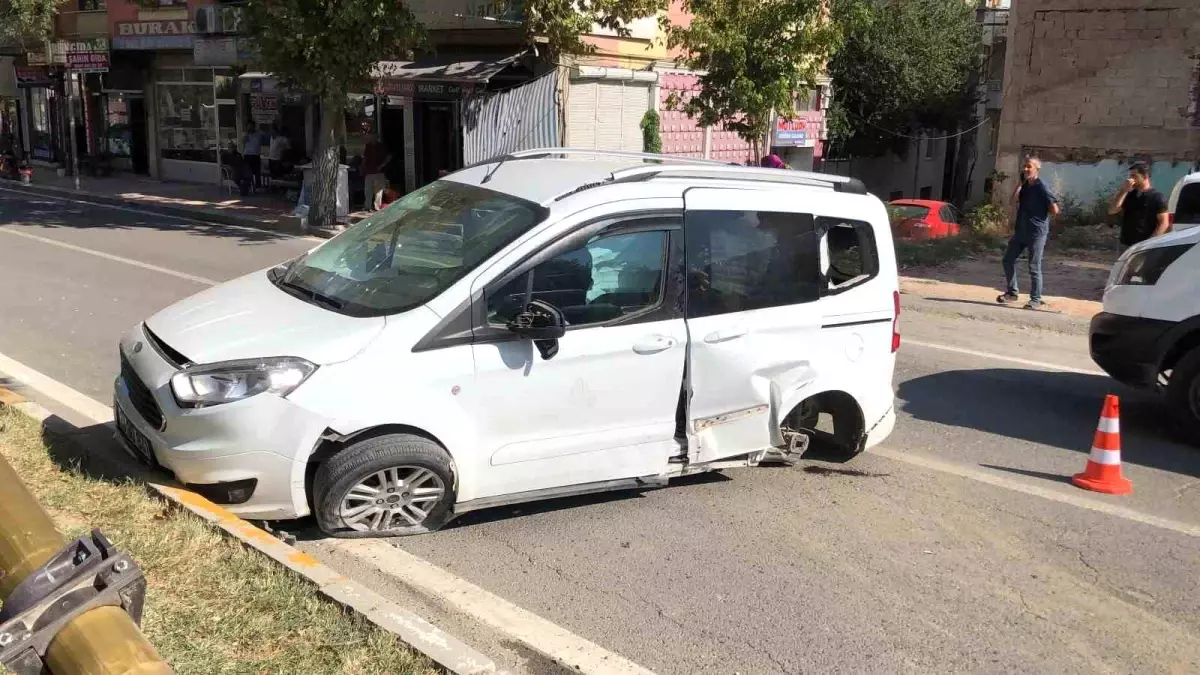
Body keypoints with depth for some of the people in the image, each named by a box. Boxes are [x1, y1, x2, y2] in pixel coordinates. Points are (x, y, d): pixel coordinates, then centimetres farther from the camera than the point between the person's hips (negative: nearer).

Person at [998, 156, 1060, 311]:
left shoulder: (1041, 188, -14)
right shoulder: (1024, 185, 10)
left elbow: (1055, 210, -14)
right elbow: (1014, 200, 1)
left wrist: (1040, 215, 2)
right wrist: (1020, 183, -3)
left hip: (1036, 233, -8)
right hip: (1021, 230, 8)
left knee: (1034, 267, -3)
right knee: (1008, 260, 10)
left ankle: (1036, 300, 6)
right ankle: (1012, 293, 23)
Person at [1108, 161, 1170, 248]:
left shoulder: (1157, 197, -4)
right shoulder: (1129, 195, 11)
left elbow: (1164, 223, -8)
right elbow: (1112, 211, 2)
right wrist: (1123, 191, -6)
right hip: (1125, 245, 6)